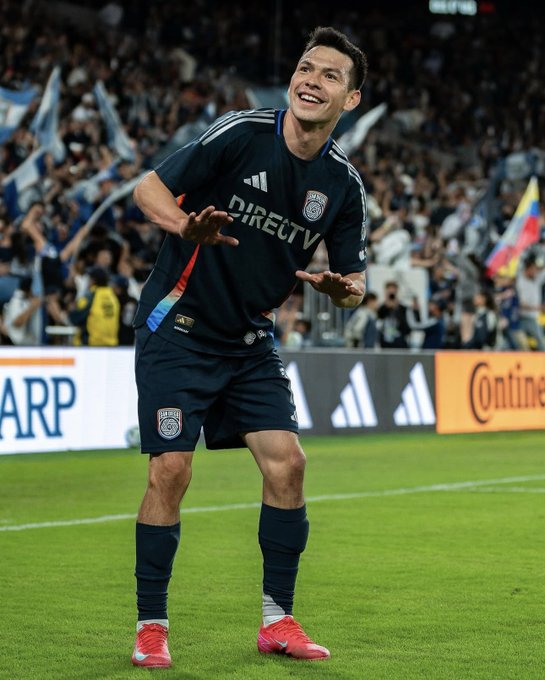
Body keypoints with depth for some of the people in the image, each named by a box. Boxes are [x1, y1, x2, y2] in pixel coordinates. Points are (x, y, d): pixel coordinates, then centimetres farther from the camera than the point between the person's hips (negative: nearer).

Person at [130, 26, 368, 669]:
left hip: (250, 342, 5)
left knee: (286, 463, -5)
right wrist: (188, 226, -33)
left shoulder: (343, 182, 0)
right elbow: (147, 187, -11)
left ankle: (277, 620, 10)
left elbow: (353, 280, 7)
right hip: (176, 328, -5)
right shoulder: (240, 133, -14)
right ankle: (151, 626, 3)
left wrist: (342, 286, -18)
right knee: (170, 471, -11)